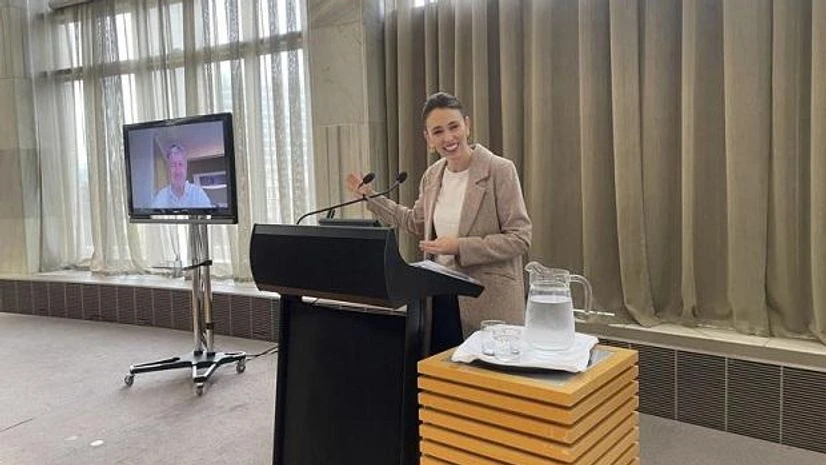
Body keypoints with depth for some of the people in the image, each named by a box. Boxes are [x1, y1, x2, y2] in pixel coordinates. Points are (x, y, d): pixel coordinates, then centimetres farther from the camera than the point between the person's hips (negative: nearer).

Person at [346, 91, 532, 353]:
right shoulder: (432, 175, 8)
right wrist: (370, 197, 20)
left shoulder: (499, 170, -10)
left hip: (488, 301, -5)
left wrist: (460, 246, -18)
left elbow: (520, 238, -11)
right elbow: (417, 223, 23)